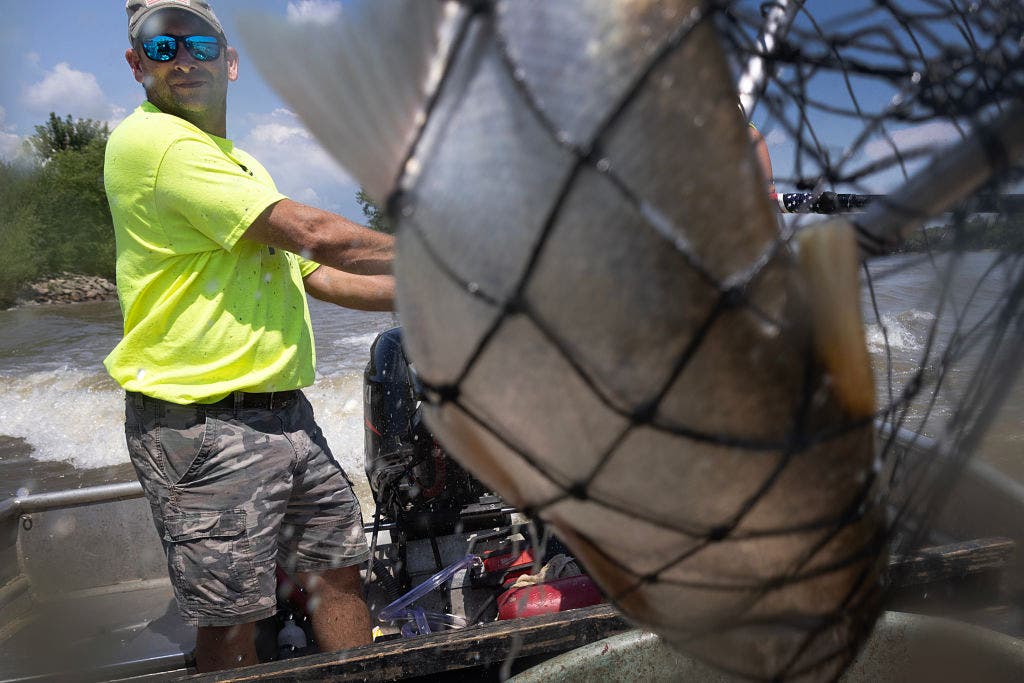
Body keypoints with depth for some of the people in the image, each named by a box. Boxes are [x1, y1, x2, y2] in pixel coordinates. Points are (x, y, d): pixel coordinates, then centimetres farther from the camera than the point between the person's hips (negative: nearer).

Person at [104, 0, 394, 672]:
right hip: (204, 425, -9)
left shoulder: (242, 165, 20)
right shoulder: (152, 140, -12)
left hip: (286, 412, 9)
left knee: (340, 567, 14)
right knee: (233, 619, 1)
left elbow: (316, 275, 21)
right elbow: (314, 235, -18)